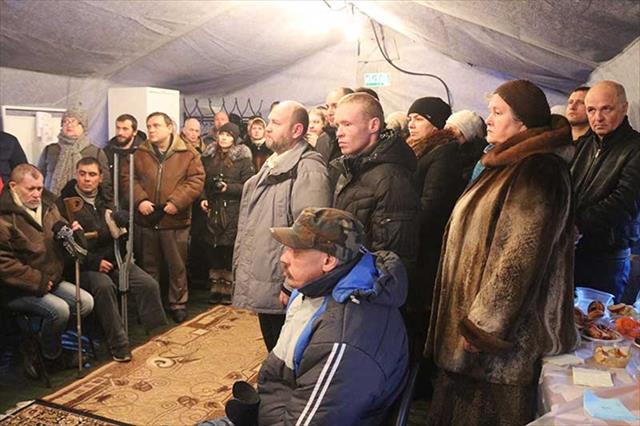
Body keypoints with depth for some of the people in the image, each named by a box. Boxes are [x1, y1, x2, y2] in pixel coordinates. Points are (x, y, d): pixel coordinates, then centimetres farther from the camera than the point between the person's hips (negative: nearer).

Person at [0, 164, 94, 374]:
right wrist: (38, 282, -20)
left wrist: (73, 233, -5)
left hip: (51, 280, 8)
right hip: (17, 290, -8)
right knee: (59, 309, -26)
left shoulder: (47, 204, 7)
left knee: (86, 302, -7)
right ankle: (49, 356, 3)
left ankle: (52, 347, 9)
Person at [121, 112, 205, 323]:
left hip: (175, 220, -3)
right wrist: (139, 199, -11)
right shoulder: (140, 153, 7)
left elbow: (196, 180, -8)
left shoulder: (188, 154, -2)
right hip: (147, 219, 3)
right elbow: (128, 177, 5)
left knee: (177, 266, 8)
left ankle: (178, 303, 23)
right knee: (149, 266, 16)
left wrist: (177, 202, -17)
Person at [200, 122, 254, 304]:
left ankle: (230, 289, 10)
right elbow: (202, 182, 18)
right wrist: (202, 199, 3)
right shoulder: (208, 156, 12)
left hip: (233, 212, -4)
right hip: (212, 209, 4)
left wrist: (228, 188, -17)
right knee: (213, 250, 7)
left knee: (231, 250, -3)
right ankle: (216, 288, 19)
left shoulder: (243, 159, -2)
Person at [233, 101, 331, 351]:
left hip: (282, 291, -9)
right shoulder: (271, 165, 13)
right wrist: (241, 266, 19)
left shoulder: (308, 169, -18)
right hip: (262, 286, 9)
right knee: (274, 353, 23)